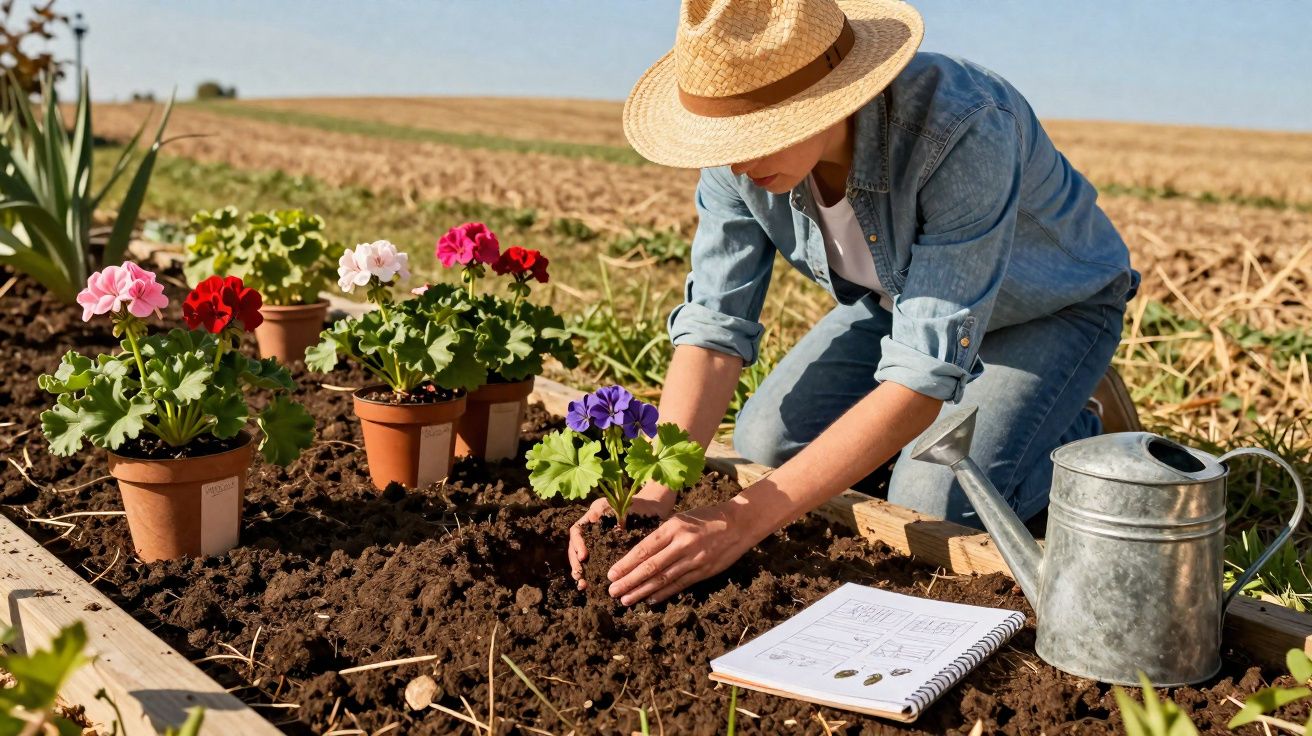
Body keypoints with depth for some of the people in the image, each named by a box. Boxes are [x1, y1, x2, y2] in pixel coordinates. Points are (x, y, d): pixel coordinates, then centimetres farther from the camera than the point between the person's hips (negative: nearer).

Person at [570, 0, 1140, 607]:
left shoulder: (966, 132, -42)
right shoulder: (741, 150, -24)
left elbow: (922, 379, -43)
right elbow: (714, 325, -22)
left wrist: (741, 522, -48)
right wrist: (653, 491, -38)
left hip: (1053, 307, -5)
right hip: (903, 293, 6)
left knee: (933, 508, -22)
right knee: (765, 442, -5)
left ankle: (1087, 435, 8)